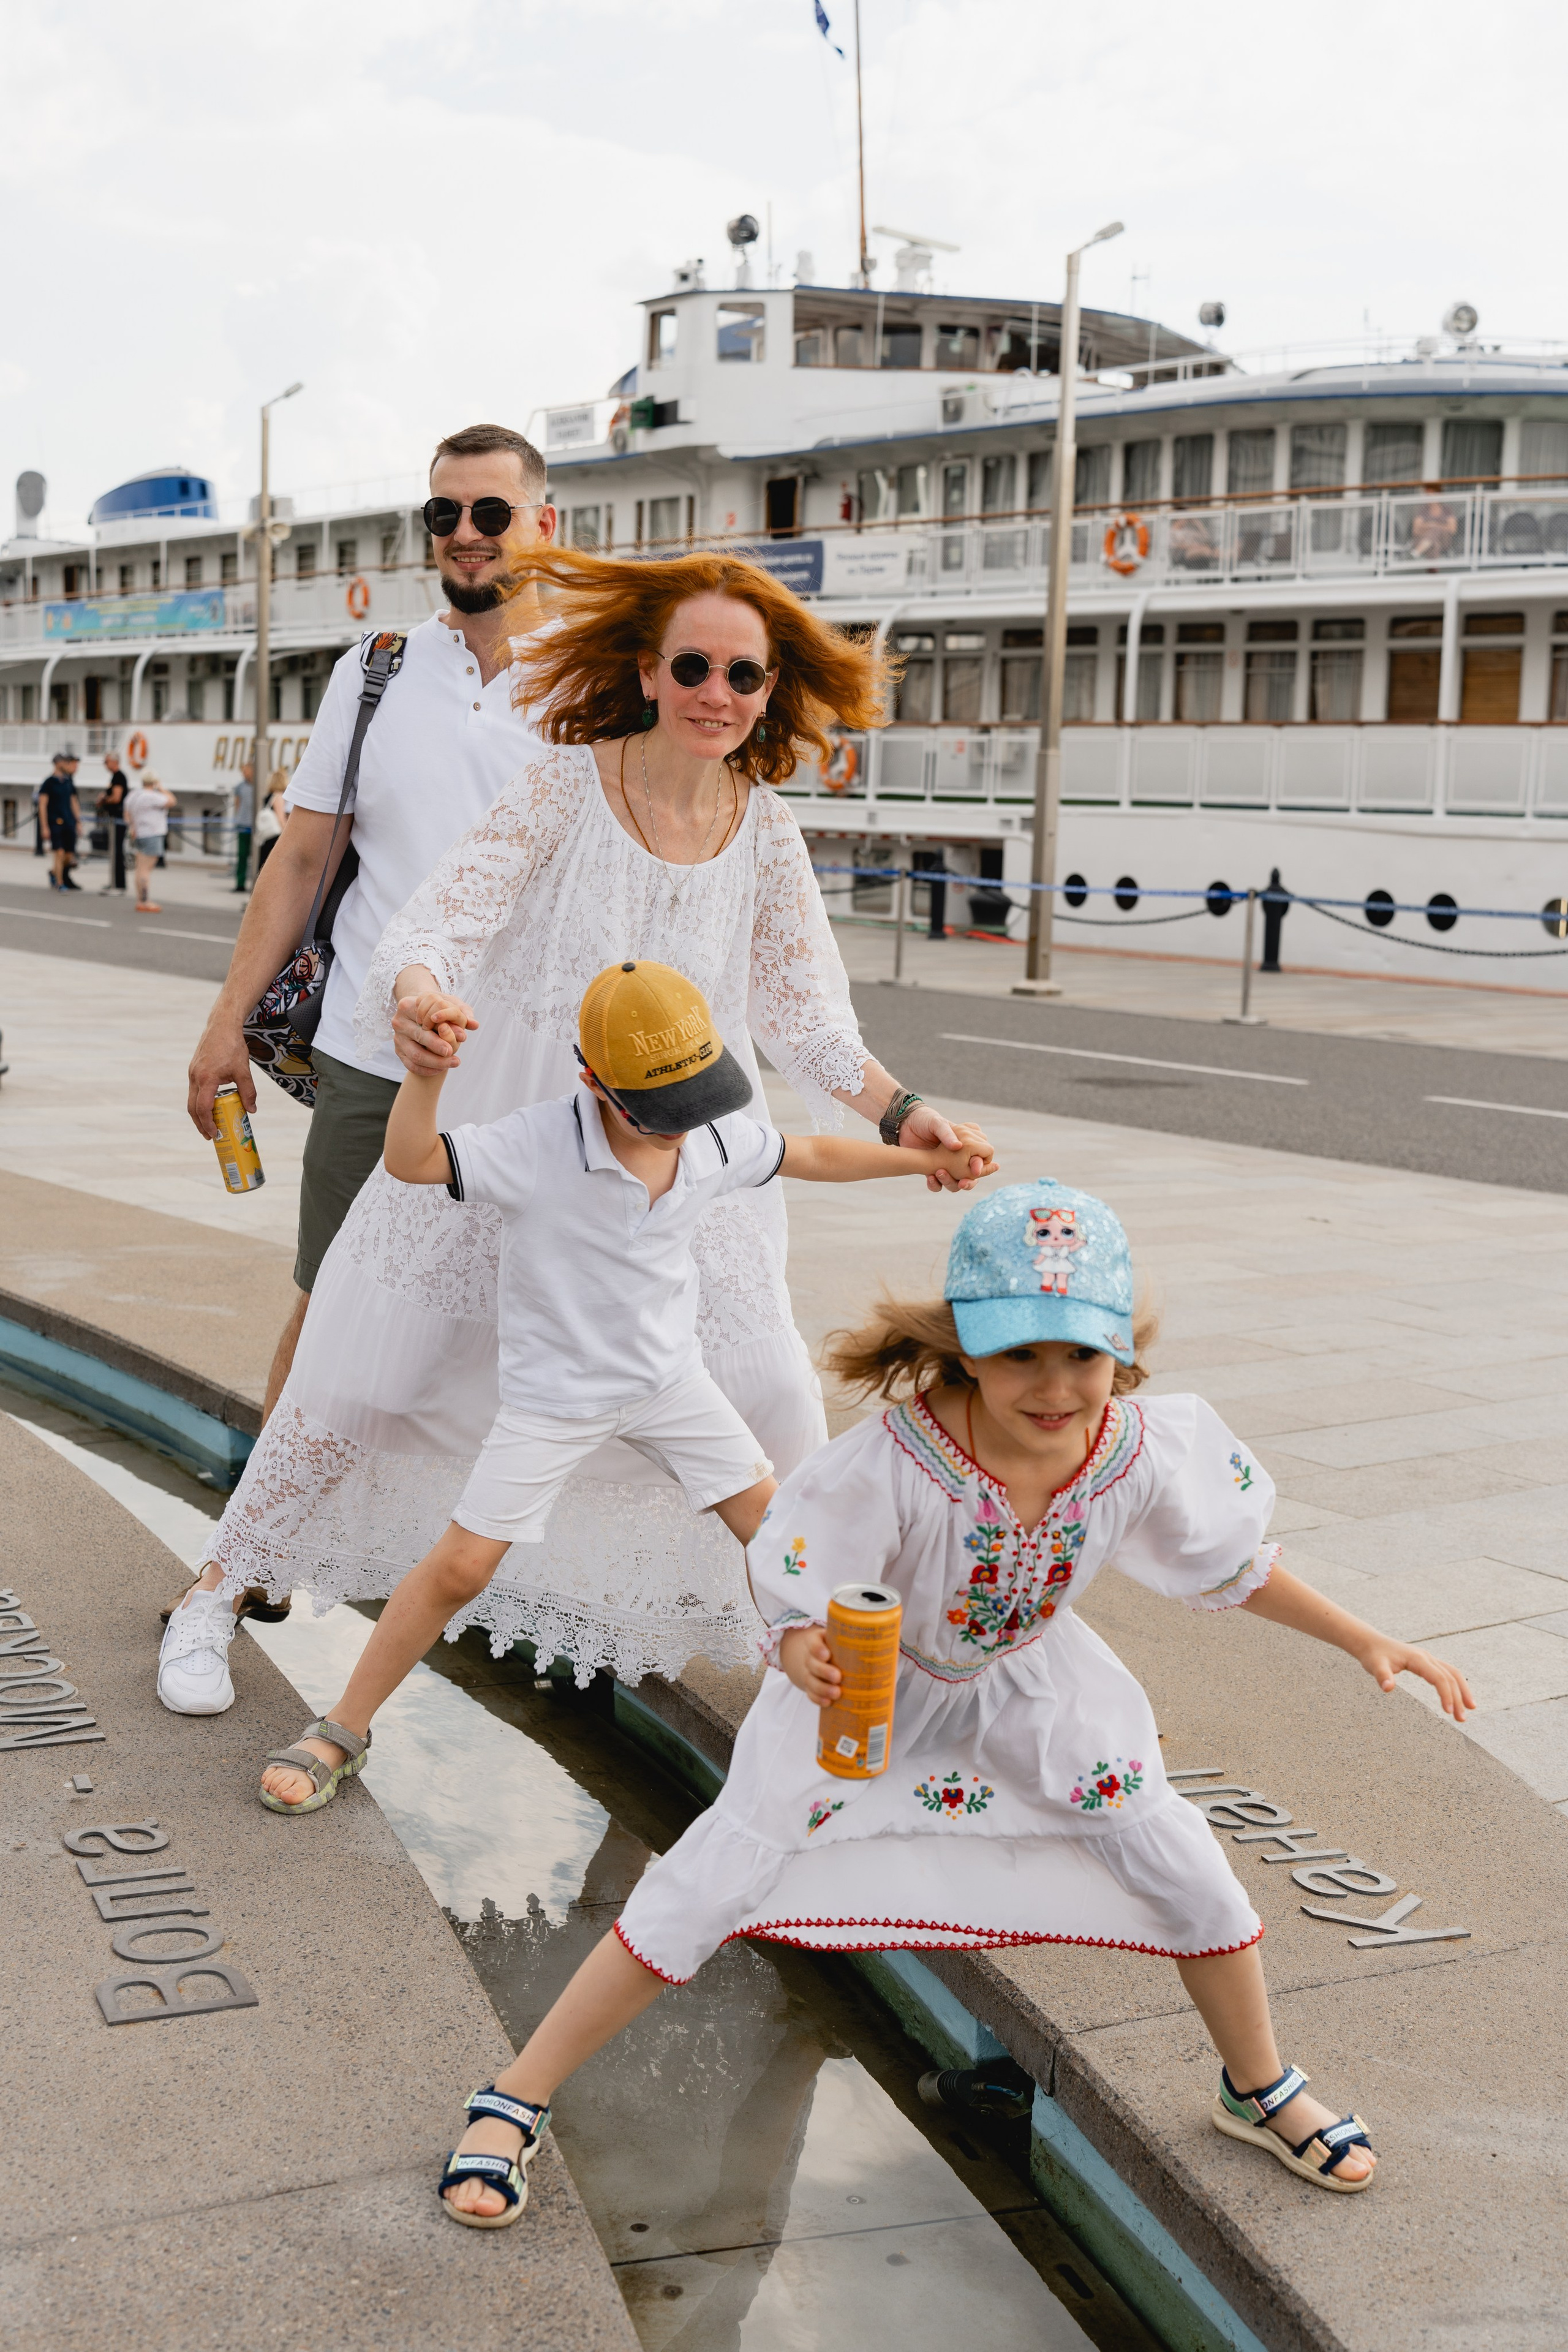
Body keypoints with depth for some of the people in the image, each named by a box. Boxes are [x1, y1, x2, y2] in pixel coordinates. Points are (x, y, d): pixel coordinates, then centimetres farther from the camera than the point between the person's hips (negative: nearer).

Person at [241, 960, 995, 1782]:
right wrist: (428, 1070, -51)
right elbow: (411, 1160, -34)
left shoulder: (715, 1140, -12)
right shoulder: (538, 1145, -27)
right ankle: (343, 1730, 11)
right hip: (555, 1392, -5)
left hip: (669, 1375, 5)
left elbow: (811, 1155, 7)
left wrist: (922, 1159, 11)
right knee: (461, 1565, -5)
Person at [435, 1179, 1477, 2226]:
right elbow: (796, 1614, -32)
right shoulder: (890, 1465, -40)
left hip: (1025, 1684, 4)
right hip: (865, 1688, -3)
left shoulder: (1143, 1454, -27)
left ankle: (1262, 2091, 34)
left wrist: (1366, 1641, -5)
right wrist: (808, 1658, -56)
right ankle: (514, 2103, 8)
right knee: (708, 1891, -10)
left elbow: (1231, 1561, -6)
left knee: (1187, 1871, 4)